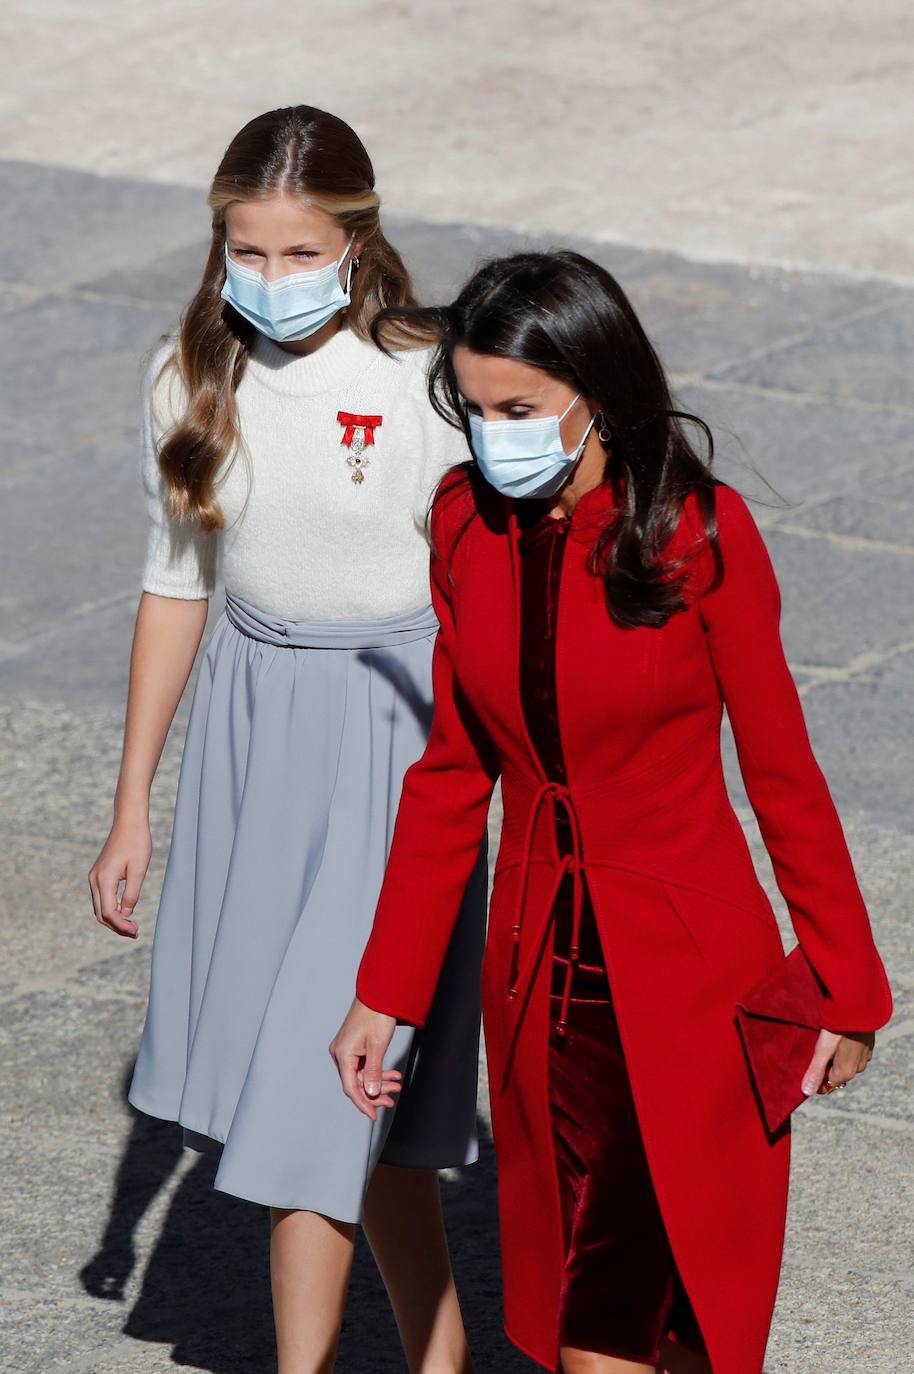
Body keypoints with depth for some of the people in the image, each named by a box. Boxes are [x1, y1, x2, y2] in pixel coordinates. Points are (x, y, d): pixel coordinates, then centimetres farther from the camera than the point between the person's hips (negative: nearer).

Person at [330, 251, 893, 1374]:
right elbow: (452, 774, 7)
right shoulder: (468, 524, 0)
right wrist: (385, 993, 6)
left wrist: (847, 986, -1)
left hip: (685, 972, -5)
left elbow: (780, 768, -6)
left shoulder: (699, 532, -13)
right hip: (542, 972, 5)